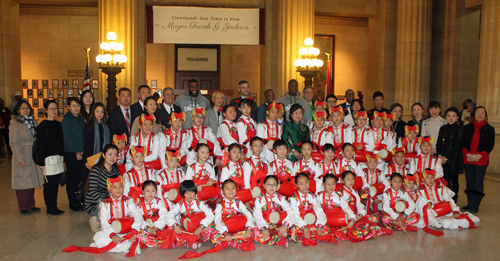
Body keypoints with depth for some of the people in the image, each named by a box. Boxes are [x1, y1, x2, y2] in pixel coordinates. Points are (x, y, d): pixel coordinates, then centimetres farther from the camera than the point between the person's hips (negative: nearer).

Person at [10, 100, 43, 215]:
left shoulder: (33, 122, 11)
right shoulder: (15, 124, -6)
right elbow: (14, 143, -10)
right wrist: (20, 159, -15)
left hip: (33, 157, 6)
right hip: (22, 158, -6)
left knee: (32, 181, 11)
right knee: (23, 182, 1)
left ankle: (31, 205, 22)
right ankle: (23, 207, 12)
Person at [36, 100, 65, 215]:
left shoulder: (58, 124, 14)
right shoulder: (42, 126, -6)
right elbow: (40, 145, -9)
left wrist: (63, 157, 14)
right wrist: (41, 162, -12)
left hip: (59, 158, 6)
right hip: (49, 158, -6)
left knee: (55, 183, 9)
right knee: (49, 183, -1)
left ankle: (54, 207, 17)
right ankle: (50, 208, 9)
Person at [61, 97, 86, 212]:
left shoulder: (81, 118, 12)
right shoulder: (66, 120, -6)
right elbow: (68, 137, -11)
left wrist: (83, 150, 0)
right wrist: (77, 152, -11)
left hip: (81, 152, 5)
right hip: (71, 153, -5)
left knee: (80, 176, 6)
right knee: (72, 178, 1)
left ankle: (78, 200, 18)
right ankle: (72, 203, 10)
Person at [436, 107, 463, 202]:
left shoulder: (459, 129, -4)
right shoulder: (443, 128, 13)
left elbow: (457, 145, -10)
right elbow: (439, 143, 10)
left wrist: (446, 157, -11)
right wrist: (440, 155, -4)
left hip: (454, 158, -5)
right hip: (443, 158, 5)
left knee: (454, 180, 2)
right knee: (445, 179, 9)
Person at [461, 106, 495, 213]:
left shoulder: (489, 129, 5)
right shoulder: (467, 127, 10)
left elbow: (490, 145, -1)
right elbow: (462, 142, 6)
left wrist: (480, 155, -14)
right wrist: (467, 154, -11)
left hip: (481, 160, -2)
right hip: (468, 159, 2)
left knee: (479, 182, -1)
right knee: (469, 182, 6)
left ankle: (475, 206, 5)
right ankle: (470, 204, 13)